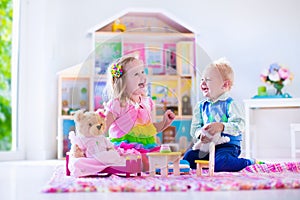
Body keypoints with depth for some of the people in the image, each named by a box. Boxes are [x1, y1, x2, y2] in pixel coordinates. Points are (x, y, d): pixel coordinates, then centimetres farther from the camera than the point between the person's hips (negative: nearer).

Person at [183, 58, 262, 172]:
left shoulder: (230, 104, -6)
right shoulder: (200, 106, 10)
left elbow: (239, 125, -17)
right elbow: (194, 127, 5)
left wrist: (221, 126, -33)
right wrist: (201, 134, -19)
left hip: (227, 145, -5)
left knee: (219, 163, -32)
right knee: (188, 157, -16)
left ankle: (250, 163, -5)